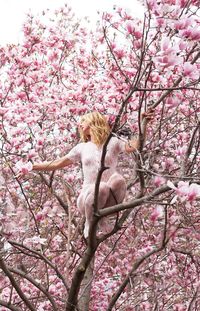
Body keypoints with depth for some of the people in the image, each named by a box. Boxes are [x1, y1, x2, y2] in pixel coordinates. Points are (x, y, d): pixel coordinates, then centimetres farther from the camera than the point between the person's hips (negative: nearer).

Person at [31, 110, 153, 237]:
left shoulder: (112, 142, 11)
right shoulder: (81, 147, 19)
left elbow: (133, 146, -7)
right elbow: (58, 163, 22)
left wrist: (144, 125, -20)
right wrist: (32, 167, 19)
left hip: (110, 199, -1)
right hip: (89, 196, 1)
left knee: (118, 179, -33)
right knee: (101, 188, -35)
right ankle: (90, 225, -11)